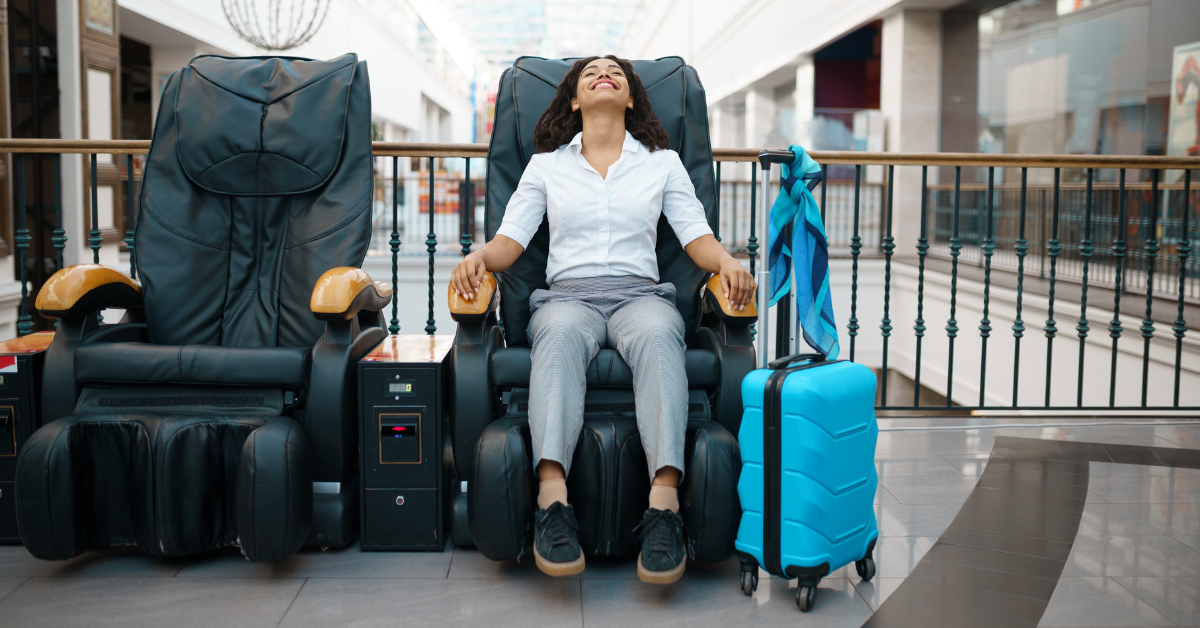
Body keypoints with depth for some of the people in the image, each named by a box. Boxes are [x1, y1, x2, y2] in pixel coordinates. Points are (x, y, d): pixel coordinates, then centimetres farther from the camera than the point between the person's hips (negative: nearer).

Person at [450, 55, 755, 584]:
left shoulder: (663, 162, 23)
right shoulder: (546, 165, 23)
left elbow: (698, 237, 13)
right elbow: (510, 239, 13)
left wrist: (728, 263, -10)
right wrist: (479, 257, -10)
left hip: (640, 293, 0)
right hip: (568, 293, 0)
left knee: (658, 334, -38)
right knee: (561, 333, -38)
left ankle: (664, 501, -51)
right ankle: (552, 499, -52)